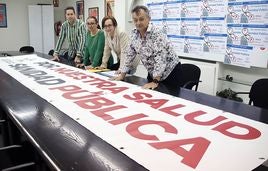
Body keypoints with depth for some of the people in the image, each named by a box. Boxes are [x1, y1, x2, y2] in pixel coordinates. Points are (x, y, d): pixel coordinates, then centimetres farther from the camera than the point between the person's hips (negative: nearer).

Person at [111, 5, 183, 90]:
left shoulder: (157, 34, -24)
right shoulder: (134, 34, -3)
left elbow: (160, 59, -31)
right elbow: (130, 55, 6)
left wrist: (155, 81, -37)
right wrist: (122, 75, 4)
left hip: (170, 73, -6)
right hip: (152, 73, 6)